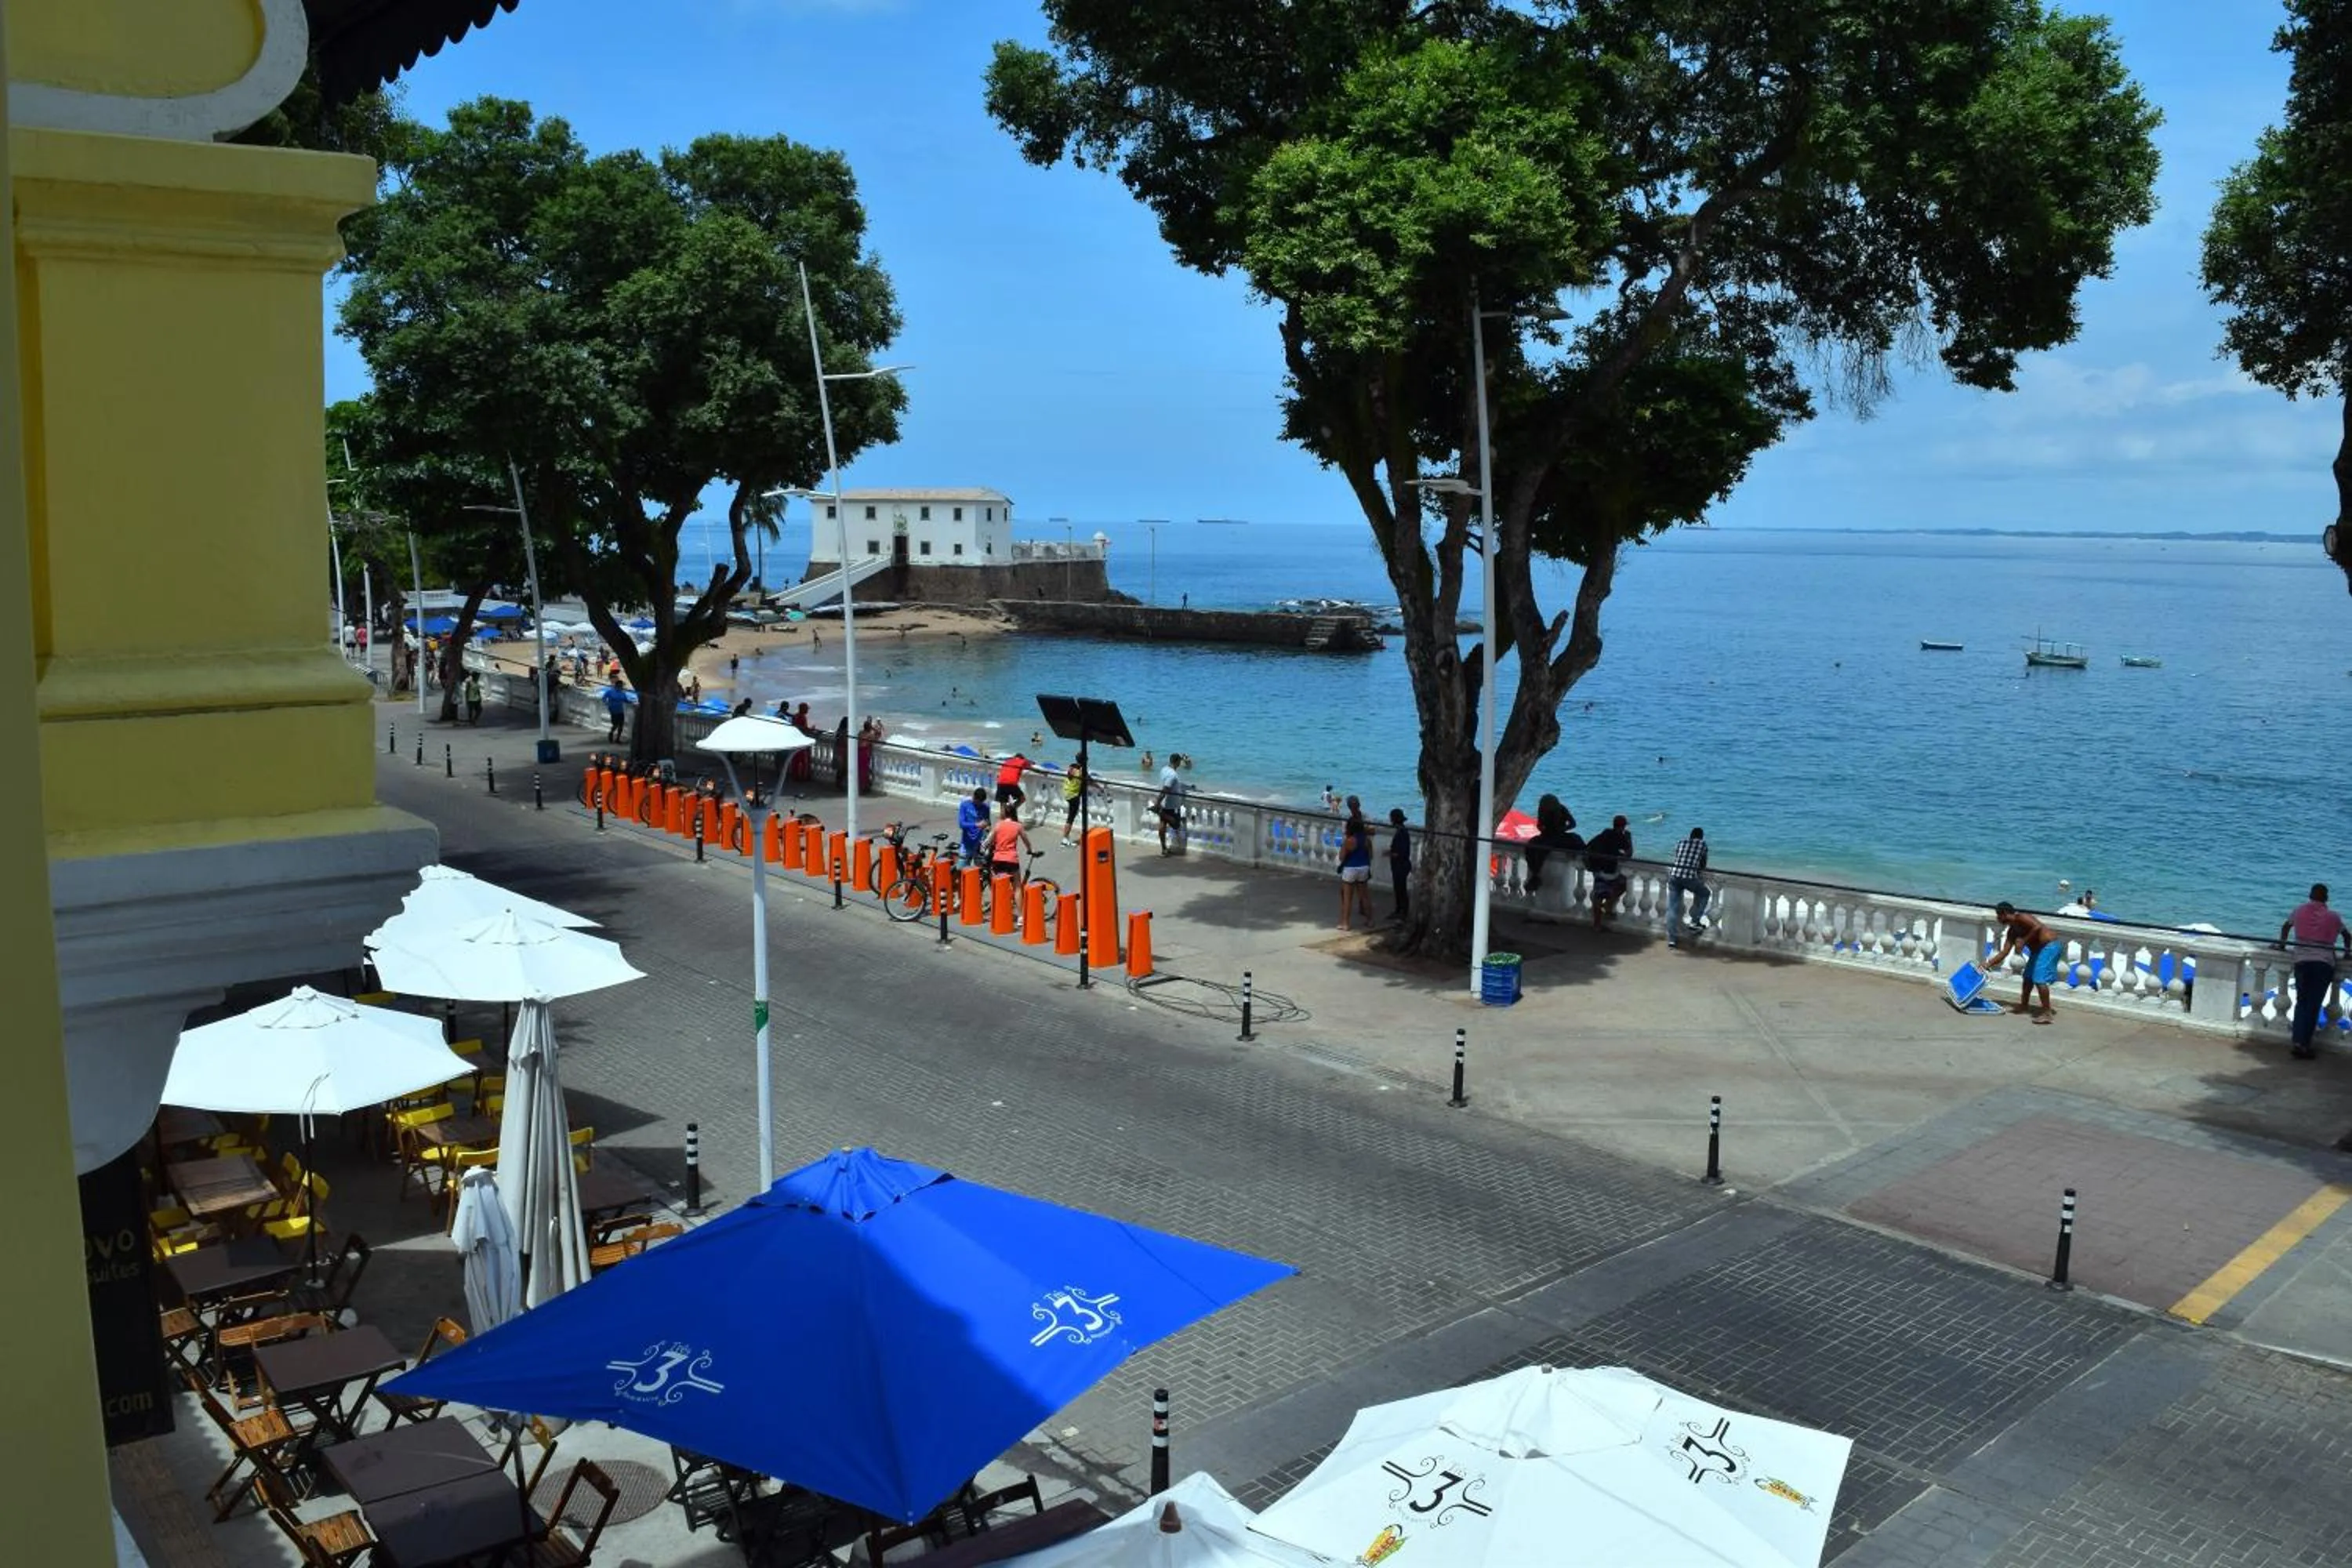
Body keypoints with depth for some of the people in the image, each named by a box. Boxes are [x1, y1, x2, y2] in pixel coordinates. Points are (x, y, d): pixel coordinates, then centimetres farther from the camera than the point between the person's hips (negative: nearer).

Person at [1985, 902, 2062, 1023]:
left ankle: (2046, 1013, -17)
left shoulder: (2020, 917, -14)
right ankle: (2024, 1005, 37)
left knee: (2039, 979, -17)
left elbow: (2038, 927, -30)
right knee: (2028, 977, 20)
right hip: (2039, 949, 10)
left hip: (2050, 946, -10)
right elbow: (2004, 952, 11)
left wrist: (2023, 941, -25)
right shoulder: (2012, 932, 12)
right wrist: (1988, 964, 7)